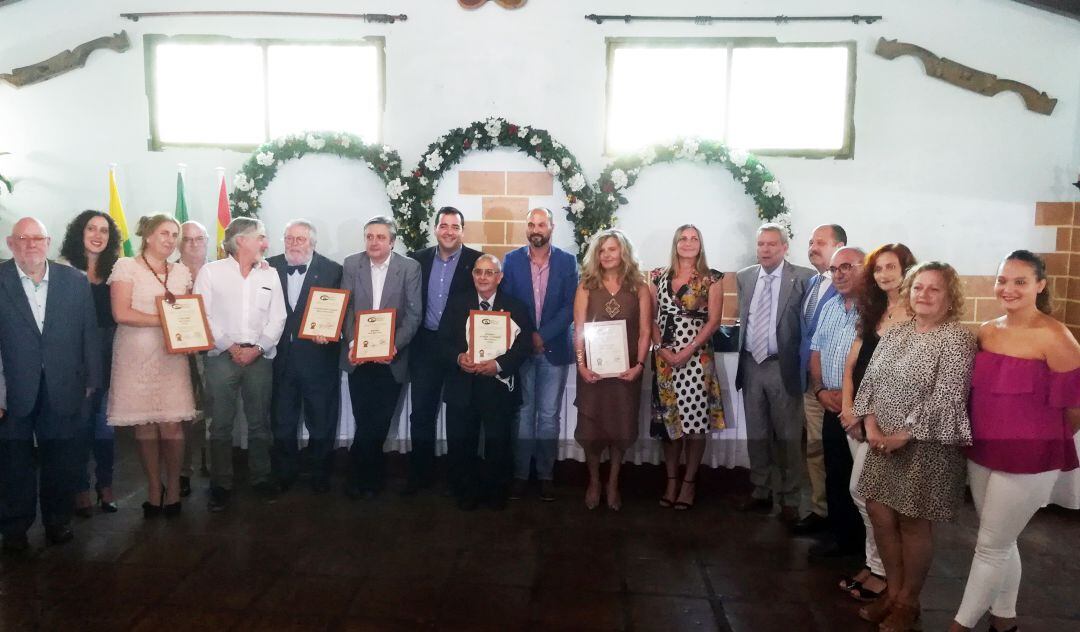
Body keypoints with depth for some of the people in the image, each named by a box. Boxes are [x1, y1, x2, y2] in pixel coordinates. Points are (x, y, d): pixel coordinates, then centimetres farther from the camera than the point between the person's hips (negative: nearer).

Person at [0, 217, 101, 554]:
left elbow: (89, 333, 4)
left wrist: (91, 381, 2)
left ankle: (58, 522, 30)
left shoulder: (75, 280, 2)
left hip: (64, 390, 1)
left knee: (62, 461, 12)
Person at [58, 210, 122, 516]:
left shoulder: (115, 270, 9)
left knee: (105, 419, 9)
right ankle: (81, 487, 17)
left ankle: (105, 484, 21)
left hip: (109, 353, 3)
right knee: (79, 420, 5)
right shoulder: (65, 267, -3)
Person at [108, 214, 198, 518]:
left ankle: (173, 486, 12)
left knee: (171, 425, -4)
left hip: (171, 356, 2)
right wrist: (163, 319, -10)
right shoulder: (126, 266, 1)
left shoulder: (182, 272, 13)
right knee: (145, 426, 3)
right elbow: (121, 313, -9)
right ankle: (154, 487, 17)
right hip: (136, 356, -2)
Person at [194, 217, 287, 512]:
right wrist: (229, 346, -10)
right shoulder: (211, 271, 2)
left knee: (259, 422, 8)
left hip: (260, 356, 2)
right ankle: (221, 485, 14)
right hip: (221, 356, -2)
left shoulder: (270, 274, 9)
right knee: (220, 424, 2)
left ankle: (260, 478, 22)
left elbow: (277, 318, 5)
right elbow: (202, 315, -3)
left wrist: (257, 349, -7)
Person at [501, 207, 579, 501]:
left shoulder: (567, 262, 1)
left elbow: (570, 307, -4)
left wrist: (542, 336, -12)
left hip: (554, 349, 0)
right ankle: (520, 473, 16)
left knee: (549, 415, 5)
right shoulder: (512, 260, 3)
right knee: (523, 413, 6)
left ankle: (546, 474, 16)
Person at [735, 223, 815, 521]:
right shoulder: (744, 277, 8)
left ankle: (789, 498, 17)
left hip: (783, 367, -4)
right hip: (751, 365, 5)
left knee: (788, 436, 5)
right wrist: (743, 352, 12)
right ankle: (761, 492, 27)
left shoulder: (803, 277, -7)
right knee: (756, 434, 14)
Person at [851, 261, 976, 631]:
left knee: (912, 524, 5)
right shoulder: (895, 334, 8)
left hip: (927, 446, -6)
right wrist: (871, 425, -7)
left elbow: (946, 398, -20)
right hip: (885, 443, 6)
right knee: (880, 515, 10)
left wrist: (903, 435, -18)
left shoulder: (956, 339, -12)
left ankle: (908, 602, 25)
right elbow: (869, 381, 7)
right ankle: (894, 592, 29)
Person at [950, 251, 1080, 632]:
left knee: (991, 546, 5)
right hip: (981, 452, 6)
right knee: (1001, 543, 20)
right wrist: (982, 440, 12)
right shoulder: (986, 332, 3)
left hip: (1029, 458, -6)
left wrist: (1046, 442, 5)